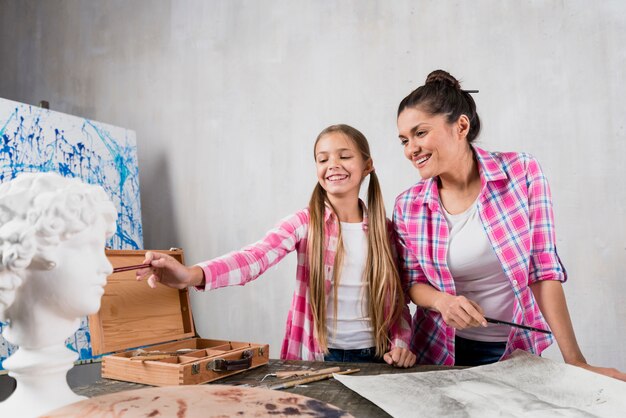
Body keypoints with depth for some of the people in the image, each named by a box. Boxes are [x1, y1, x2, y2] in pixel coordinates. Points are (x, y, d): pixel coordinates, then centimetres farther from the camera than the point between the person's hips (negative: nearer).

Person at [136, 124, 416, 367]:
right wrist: (193, 274, -41)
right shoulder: (304, 223, -7)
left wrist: (401, 343, -8)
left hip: (374, 358, 2)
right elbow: (254, 257, -25)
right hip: (316, 357, -1)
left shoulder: (385, 229, 1)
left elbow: (399, 298, 8)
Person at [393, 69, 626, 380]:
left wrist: (574, 360, -13)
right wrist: (442, 301, -22)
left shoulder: (522, 172, -14)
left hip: (518, 350, 0)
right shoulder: (407, 207, -11)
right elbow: (414, 282, 0)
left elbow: (544, 271, -12)